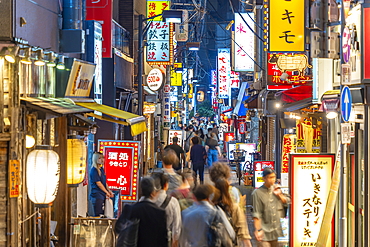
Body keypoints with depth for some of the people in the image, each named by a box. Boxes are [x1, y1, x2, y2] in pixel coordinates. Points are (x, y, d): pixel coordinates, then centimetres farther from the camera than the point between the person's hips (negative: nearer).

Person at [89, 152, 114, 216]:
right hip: (97, 196, -9)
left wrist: (109, 190, 11)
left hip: (102, 195, 9)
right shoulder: (94, 170, -14)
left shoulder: (101, 169, 14)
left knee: (102, 215, 9)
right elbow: (98, 183, -16)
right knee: (98, 216, -8)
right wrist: (106, 192, -8)